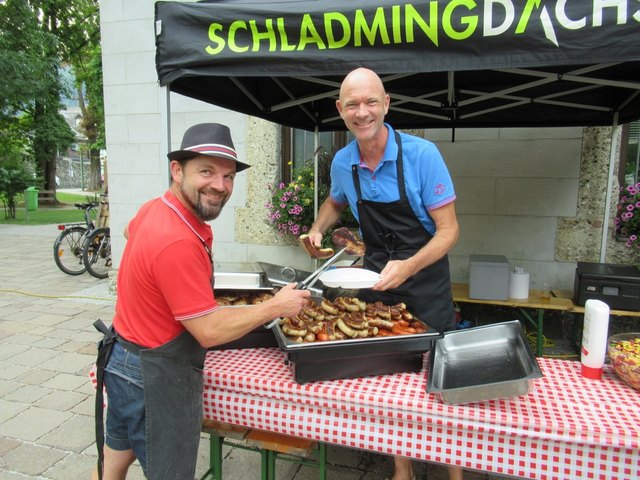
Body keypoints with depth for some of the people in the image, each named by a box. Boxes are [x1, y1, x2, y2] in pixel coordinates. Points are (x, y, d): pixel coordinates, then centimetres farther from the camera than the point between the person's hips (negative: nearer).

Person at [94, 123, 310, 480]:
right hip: (155, 378, -9)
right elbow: (210, 331, -26)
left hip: (125, 356, 9)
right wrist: (275, 307, -16)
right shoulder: (178, 243, -32)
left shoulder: (156, 209, -3)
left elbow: (130, 232, 23)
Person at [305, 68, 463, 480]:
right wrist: (318, 230, 1)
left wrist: (409, 266, -30)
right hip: (376, 281, 4)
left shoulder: (422, 154, -16)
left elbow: (448, 230, -14)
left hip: (426, 282, -3)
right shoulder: (342, 163, -2)